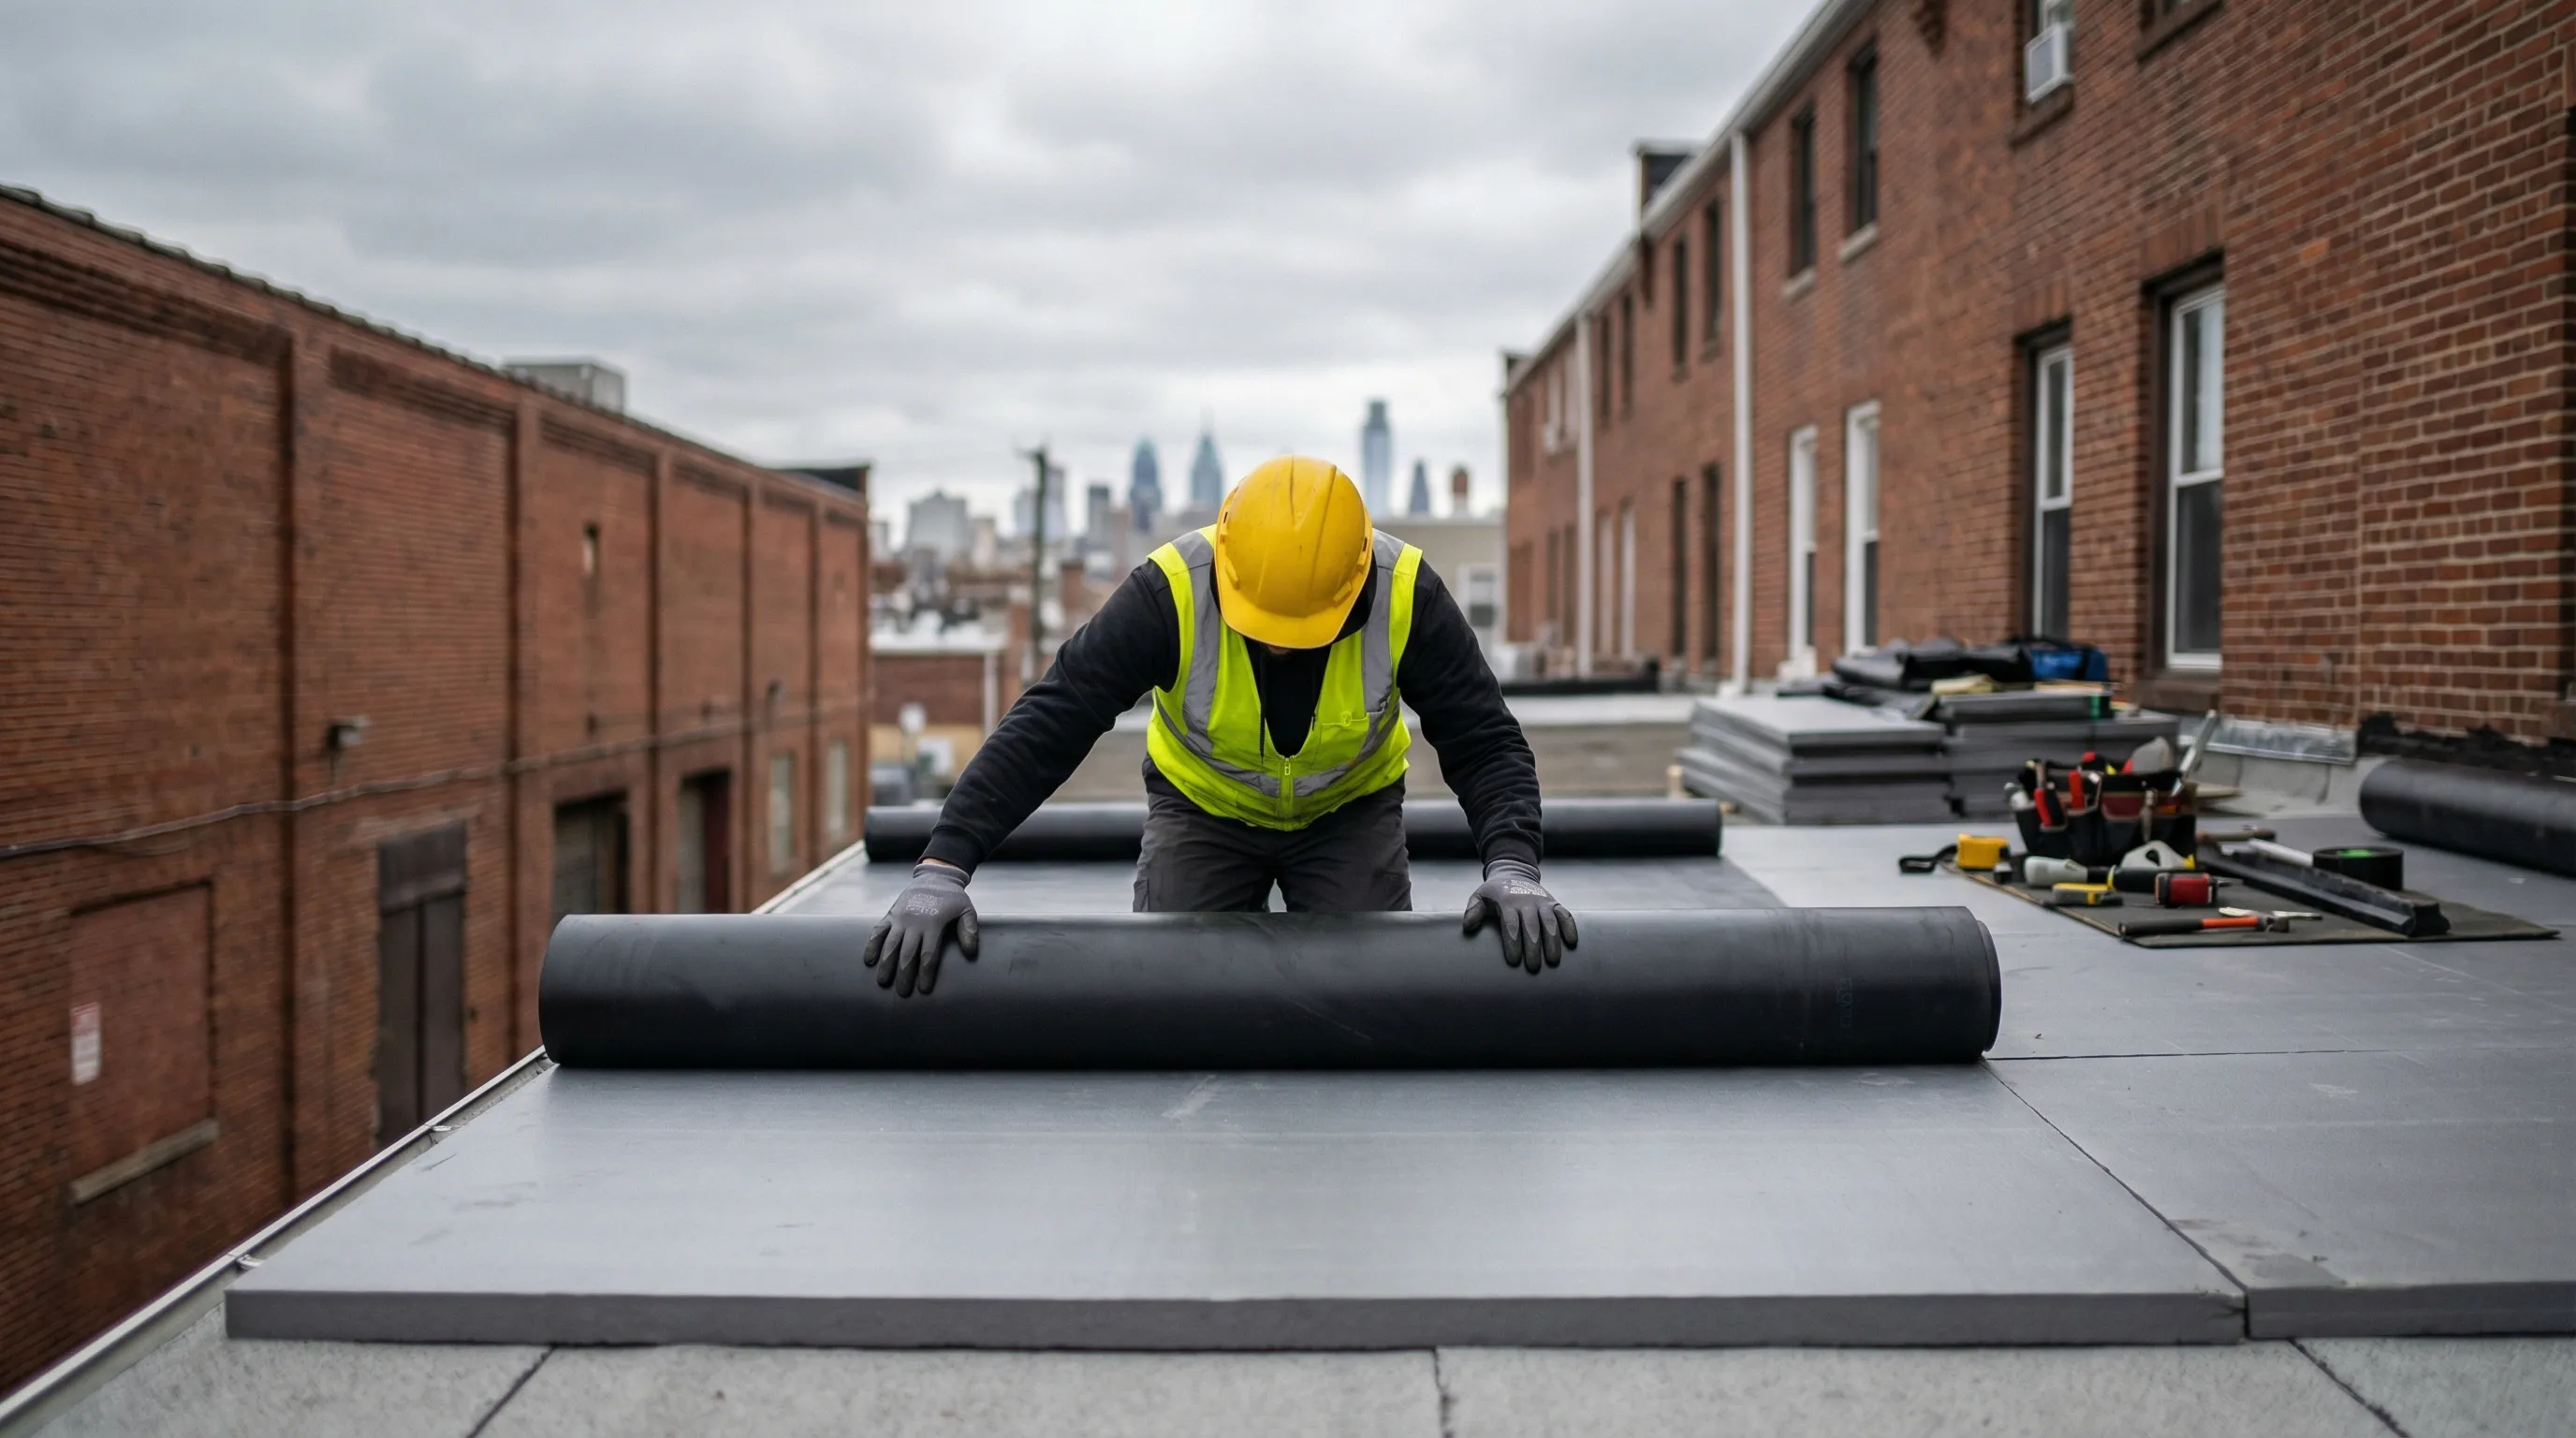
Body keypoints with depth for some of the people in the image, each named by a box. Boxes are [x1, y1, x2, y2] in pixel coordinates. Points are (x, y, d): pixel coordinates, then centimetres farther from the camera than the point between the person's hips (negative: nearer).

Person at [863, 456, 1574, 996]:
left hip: (1351, 811, 1)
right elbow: (1046, 725, -35)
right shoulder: (1171, 590, -34)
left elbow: (1485, 743, -25)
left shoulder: (1406, 595, -30)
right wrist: (942, 867, -43)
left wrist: (1513, 869, -43)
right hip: (1201, 808, 0)